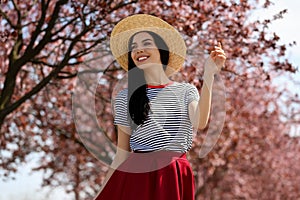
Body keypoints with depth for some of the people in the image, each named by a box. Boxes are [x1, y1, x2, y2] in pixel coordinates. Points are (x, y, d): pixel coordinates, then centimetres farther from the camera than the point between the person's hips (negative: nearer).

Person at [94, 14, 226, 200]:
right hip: (136, 175, 0)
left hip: (175, 177, 0)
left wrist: (208, 75, -20)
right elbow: (122, 152, 6)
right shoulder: (125, 97, 5)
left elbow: (200, 122, -16)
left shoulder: (187, 90, 5)